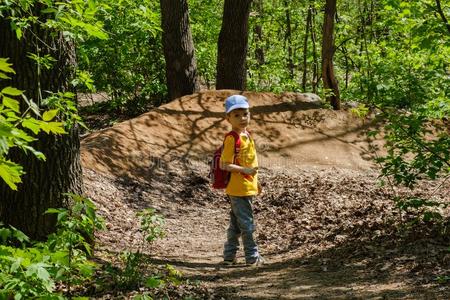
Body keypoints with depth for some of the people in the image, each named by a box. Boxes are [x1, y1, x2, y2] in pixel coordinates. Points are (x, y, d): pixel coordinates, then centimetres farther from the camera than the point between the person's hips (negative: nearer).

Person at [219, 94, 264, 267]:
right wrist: (245, 170, -26)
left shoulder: (247, 135, 10)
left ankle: (229, 256, 24)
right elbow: (225, 165, -18)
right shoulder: (232, 138, -16)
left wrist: (255, 181, 21)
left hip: (247, 186, 9)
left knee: (236, 224, 16)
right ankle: (252, 257, 6)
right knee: (246, 223, -2)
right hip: (238, 188, -9)